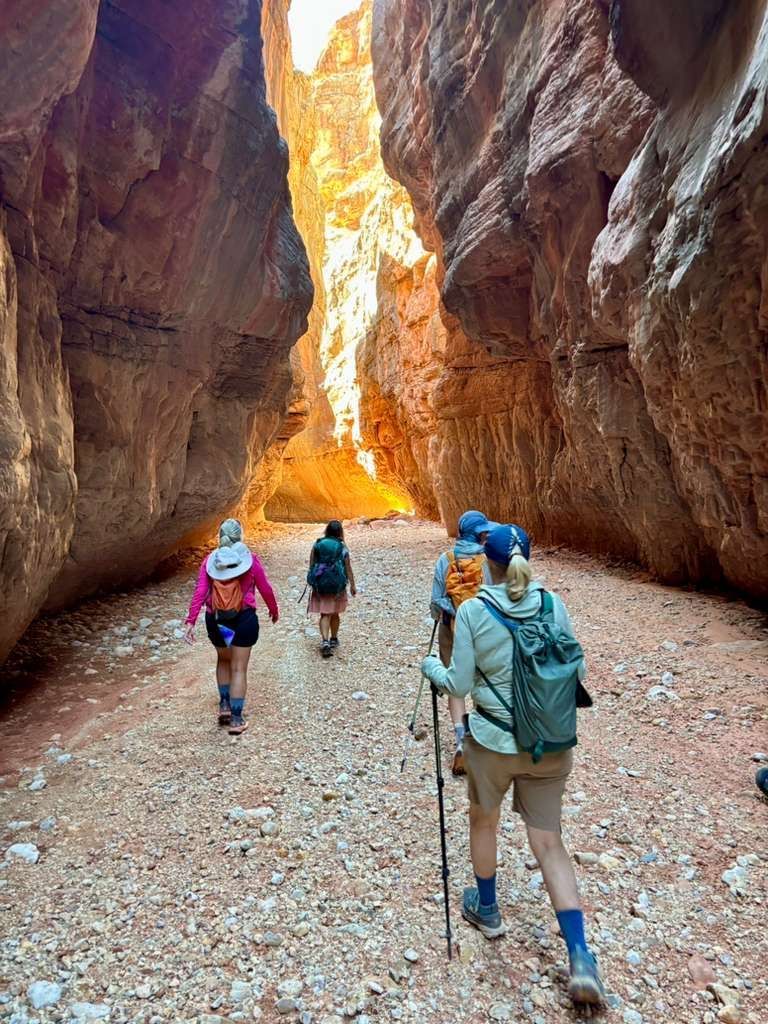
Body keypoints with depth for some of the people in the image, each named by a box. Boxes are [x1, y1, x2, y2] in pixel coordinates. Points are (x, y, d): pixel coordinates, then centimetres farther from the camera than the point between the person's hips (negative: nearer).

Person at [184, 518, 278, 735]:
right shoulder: (250, 560, -7)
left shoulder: (209, 561, -2)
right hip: (244, 619, -2)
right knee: (239, 668, 6)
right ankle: (236, 718, 7)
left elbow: (199, 592, -10)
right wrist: (274, 610, 17)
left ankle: (224, 705, 26)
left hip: (215, 620, 3)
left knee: (223, 660, 27)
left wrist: (191, 621, -11)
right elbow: (265, 589, 0)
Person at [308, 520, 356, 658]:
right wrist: (352, 585, 8)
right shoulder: (342, 547, -5)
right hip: (337, 585, 0)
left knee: (325, 615, 4)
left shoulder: (317, 544, -1)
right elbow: (348, 569, -2)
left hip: (320, 585, 0)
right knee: (335, 614, 18)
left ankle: (325, 641, -13)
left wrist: (313, 581, 13)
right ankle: (334, 639, 32)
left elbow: (311, 565, 1)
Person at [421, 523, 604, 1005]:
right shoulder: (553, 603, -7)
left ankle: (486, 908, 46)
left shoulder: (472, 611, -15)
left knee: (484, 821, 25)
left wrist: (432, 667, 8)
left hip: (493, 740, -2)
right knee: (549, 842, 16)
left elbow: (460, 684, -11)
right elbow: (578, 670, 0)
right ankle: (580, 957, 11)